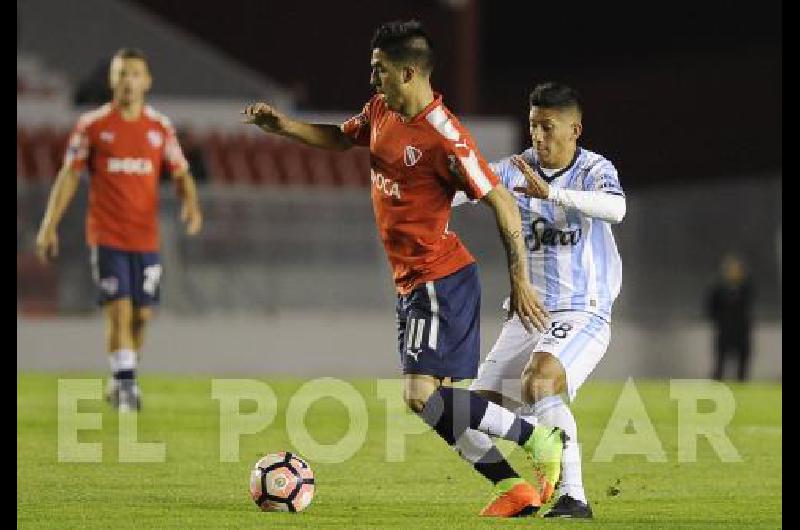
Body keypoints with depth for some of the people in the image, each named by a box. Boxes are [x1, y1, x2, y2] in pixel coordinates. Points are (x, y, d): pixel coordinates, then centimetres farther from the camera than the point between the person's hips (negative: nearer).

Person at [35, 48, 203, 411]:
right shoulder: (92, 125, 0)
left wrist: (191, 203, -12)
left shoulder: (160, 127, 7)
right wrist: (50, 225, -3)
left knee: (142, 314, 4)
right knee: (119, 310, -13)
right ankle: (125, 385, -6)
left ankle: (120, 381, 23)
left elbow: (181, 173, 9)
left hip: (146, 236, 3)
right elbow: (69, 176, 2)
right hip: (106, 235, -3)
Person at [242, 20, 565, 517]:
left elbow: (501, 202, -18)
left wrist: (520, 280, -19)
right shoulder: (381, 111, 5)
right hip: (411, 283, 9)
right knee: (441, 407, 7)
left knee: (422, 395, -17)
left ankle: (539, 438, -5)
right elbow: (341, 137, 27)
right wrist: (284, 126, 12)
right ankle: (515, 490, 12)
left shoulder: (444, 135, -20)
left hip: (440, 280, -9)